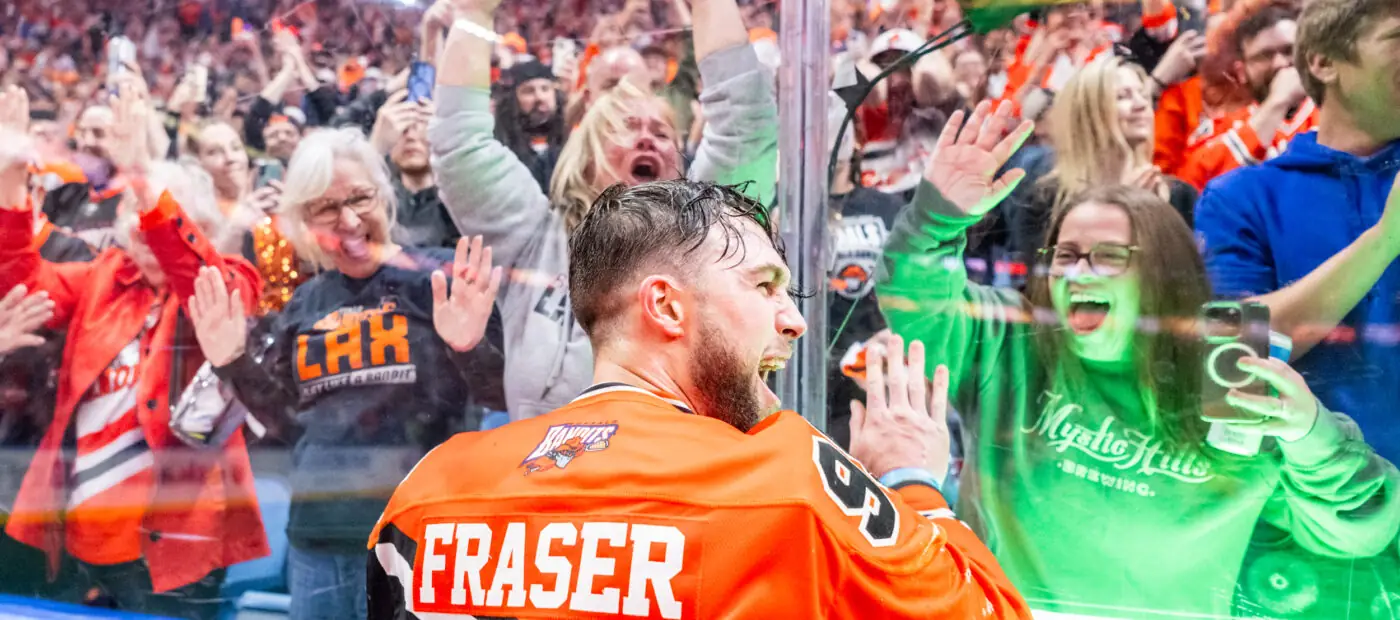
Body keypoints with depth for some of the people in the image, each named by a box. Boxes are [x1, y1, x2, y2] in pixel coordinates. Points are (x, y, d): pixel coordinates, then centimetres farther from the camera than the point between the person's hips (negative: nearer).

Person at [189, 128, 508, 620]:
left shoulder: (440, 276, -6)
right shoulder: (306, 302, 9)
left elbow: (507, 396, -8)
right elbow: (276, 408, 19)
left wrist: (470, 349, -27)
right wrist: (233, 363, 1)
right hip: (319, 536, 5)